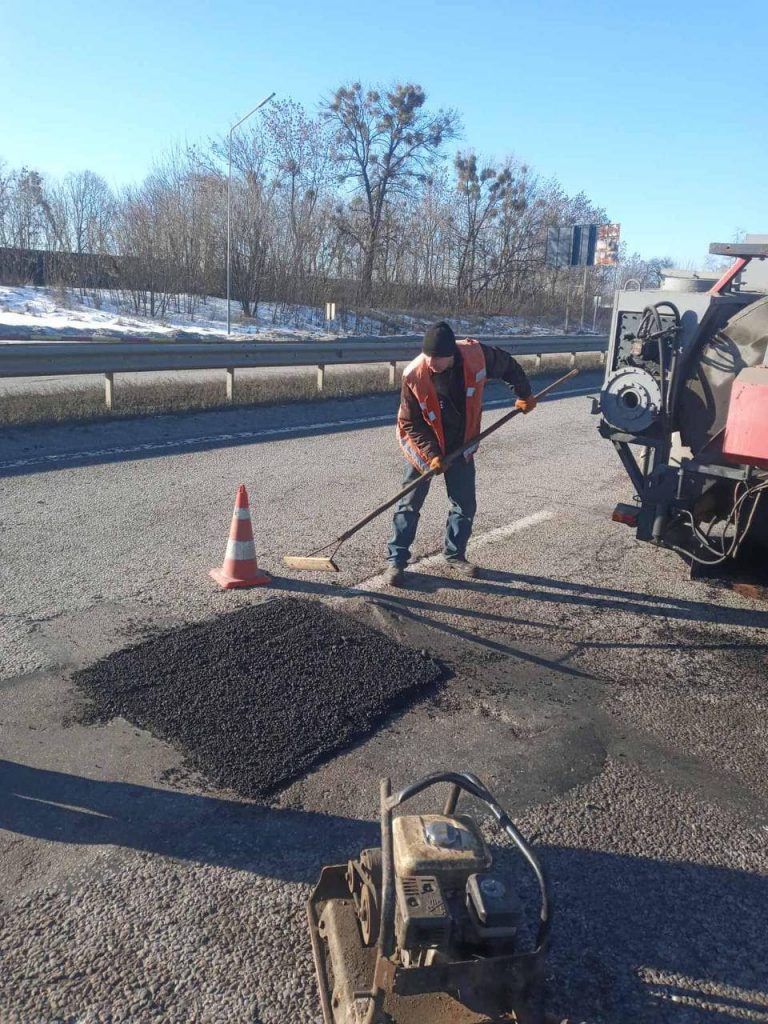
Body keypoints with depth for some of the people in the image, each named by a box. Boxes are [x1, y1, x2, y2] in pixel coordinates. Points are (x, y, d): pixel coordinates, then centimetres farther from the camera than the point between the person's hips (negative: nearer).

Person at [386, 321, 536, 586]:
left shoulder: (476, 355, -22)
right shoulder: (414, 375, -27)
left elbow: (508, 365, 0)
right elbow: (409, 423, -17)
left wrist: (524, 394, 8)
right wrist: (431, 455, -23)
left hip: (461, 445, 3)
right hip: (424, 448, -3)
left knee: (465, 504, 9)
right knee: (410, 504, 0)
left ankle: (454, 554, 27)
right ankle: (396, 561, 10)